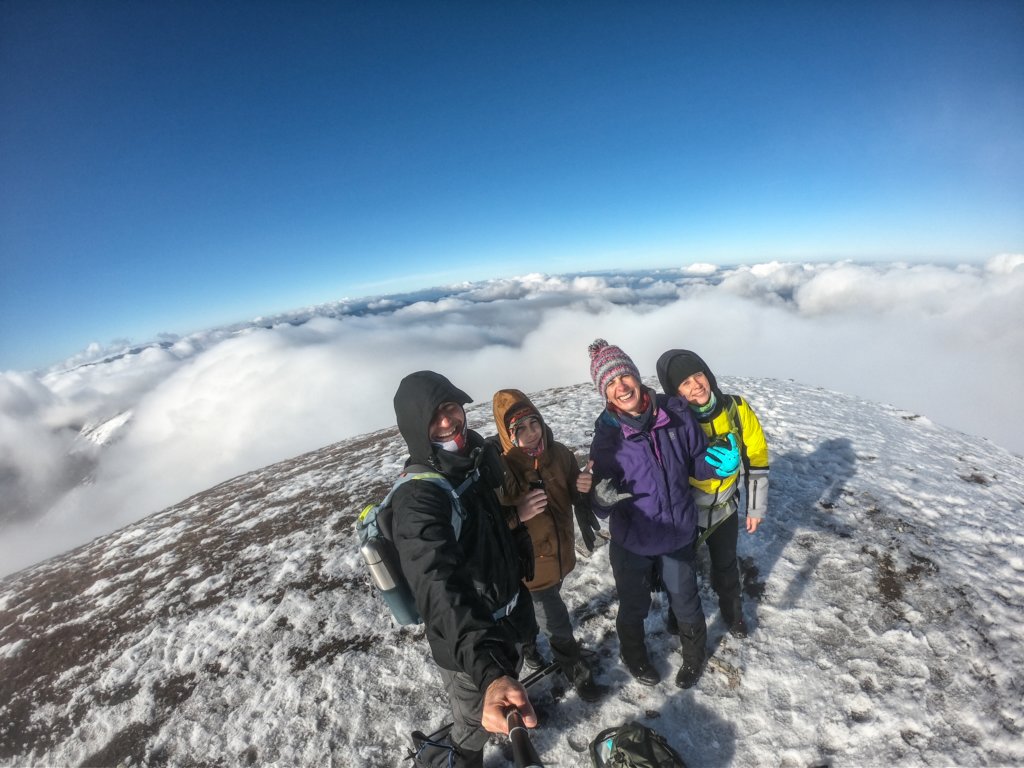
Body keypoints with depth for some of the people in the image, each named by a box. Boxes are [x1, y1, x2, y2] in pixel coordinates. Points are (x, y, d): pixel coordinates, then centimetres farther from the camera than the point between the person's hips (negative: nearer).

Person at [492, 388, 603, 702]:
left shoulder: (559, 453, -11)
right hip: (529, 567, -6)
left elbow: (577, 497, 4)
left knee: (537, 609, 32)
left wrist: (585, 487, -18)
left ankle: (526, 642, 63)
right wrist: (516, 514, -40)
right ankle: (576, 670, 43)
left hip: (560, 555, 6)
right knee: (557, 625, 12)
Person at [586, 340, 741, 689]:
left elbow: (697, 461, -2)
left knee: (686, 603, 25)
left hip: (678, 535, 2)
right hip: (632, 542, -1)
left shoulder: (675, 414, -16)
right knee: (634, 607, 23)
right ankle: (634, 656, 56)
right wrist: (603, 499, -36)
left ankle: (694, 655, 58)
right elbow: (601, 506, -14)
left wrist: (722, 464, -22)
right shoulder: (606, 437, -19)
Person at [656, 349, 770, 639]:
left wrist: (756, 507, -1)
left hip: (725, 507, 2)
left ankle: (732, 610, 55)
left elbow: (756, 457, -5)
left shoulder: (737, 409, -18)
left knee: (726, 564, 26)